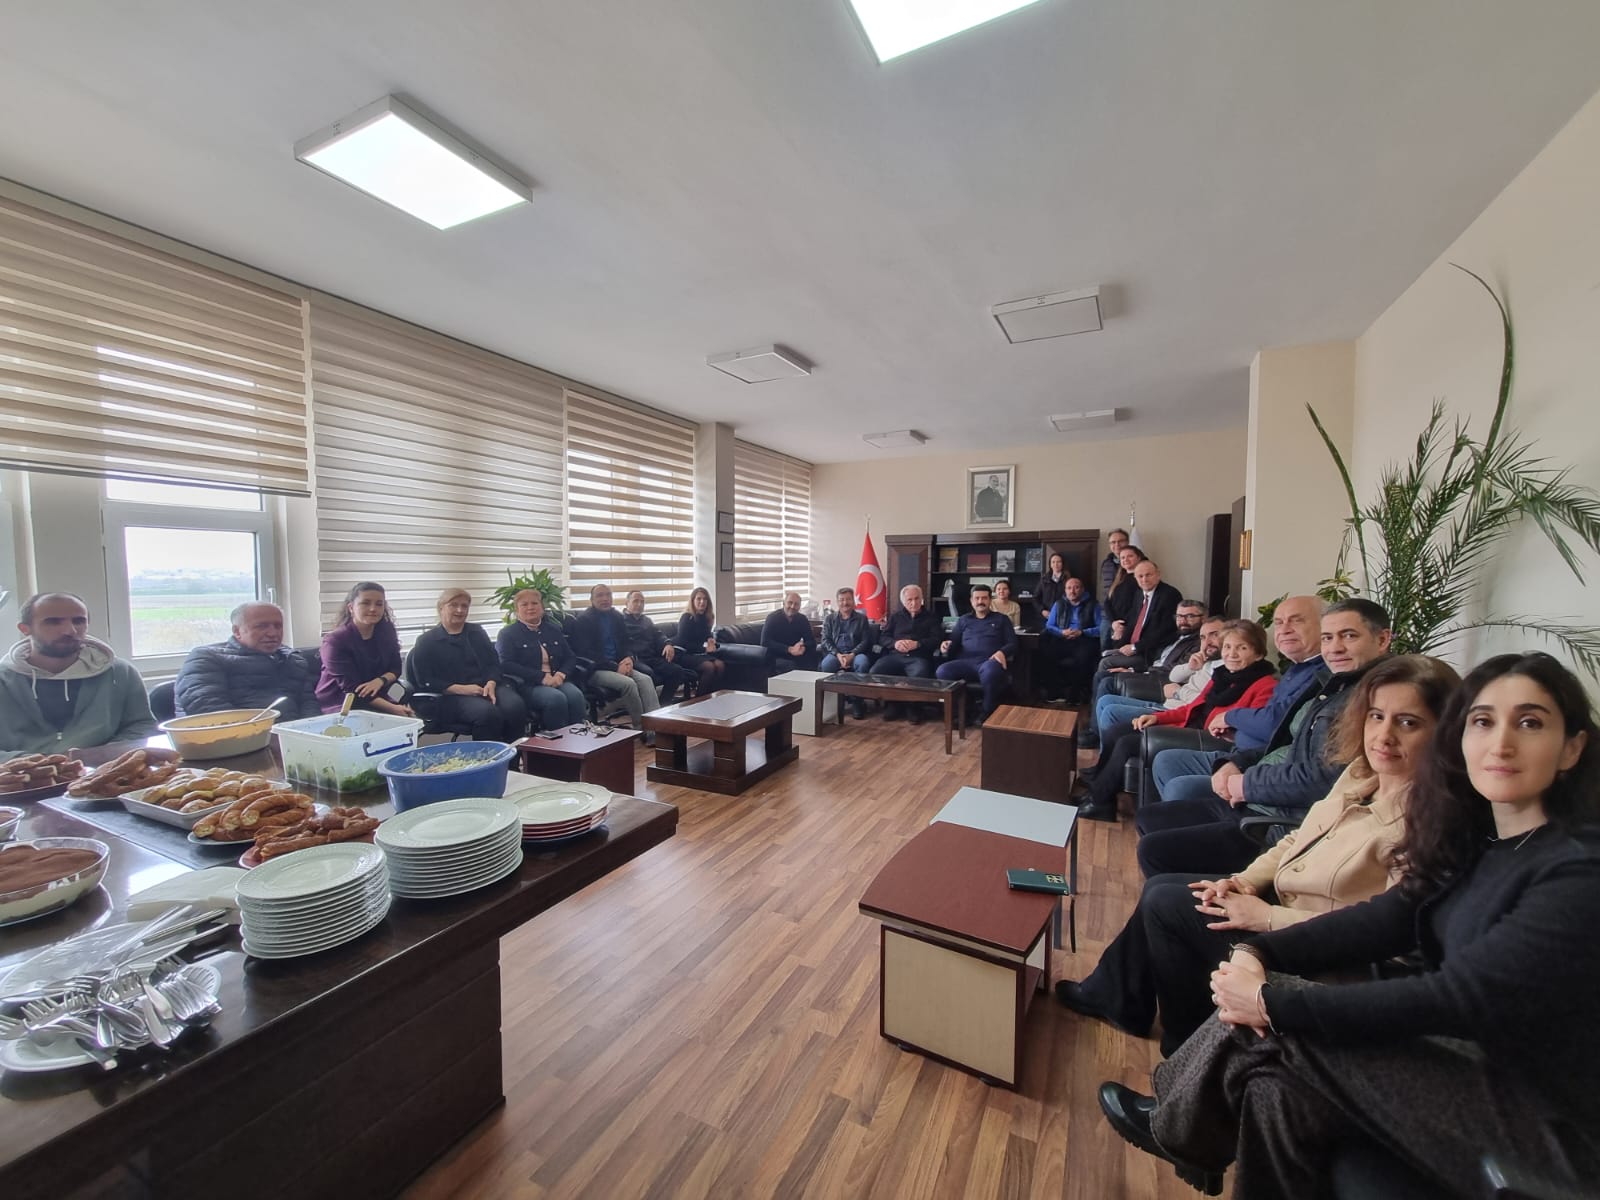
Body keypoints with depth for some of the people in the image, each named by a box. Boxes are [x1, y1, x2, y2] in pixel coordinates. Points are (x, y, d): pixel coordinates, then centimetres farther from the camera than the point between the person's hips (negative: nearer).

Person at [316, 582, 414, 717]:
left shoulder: (387, 631, 1)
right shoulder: (335, 640, -13)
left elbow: (395, 668, 6)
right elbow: (352, 689, -19)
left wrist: (380, 680, -18)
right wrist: (392, 708, -30)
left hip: (376, 699, 4)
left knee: (411, 717, -23)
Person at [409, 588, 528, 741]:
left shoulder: (477, 632, 20)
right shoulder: (427, 641, 9)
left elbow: (494, 663, 13)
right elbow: (425, 681, 0)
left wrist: (491, 684, -10)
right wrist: (461, 689, -15)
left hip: (487, 687, 4)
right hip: (452, 695, -3)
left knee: (515, 706, -30)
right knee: (487, 712, -36)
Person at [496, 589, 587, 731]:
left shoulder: (554, 629, 20)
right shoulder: (507, 634, 7)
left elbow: (570, 657, 18)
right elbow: (507, 665, -6)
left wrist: (561, 674, -6)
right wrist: (542, 677, -16)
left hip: (558, 680, 4)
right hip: (527, 685, -3)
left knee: (575, 695, -29)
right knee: (556, 698, -33)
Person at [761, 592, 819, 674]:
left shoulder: (802, 619, 6)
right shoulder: (772, 617, -7)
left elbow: (812, 641, 5)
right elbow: (765, 642, -17)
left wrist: (803, 647, -20)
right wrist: (789, 649, -25)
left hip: (797, 656, 4)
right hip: (777, 657, -4)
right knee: (791, 666, -33)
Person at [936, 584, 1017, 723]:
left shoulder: (1001, 619, 22)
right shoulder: (964, 620, 28)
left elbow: (1013, 643, 12)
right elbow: (954, 643, 21)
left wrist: (1002, 652, -12)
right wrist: (946, 646, -5)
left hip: (990, 661, -2)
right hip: (966, 662, 3)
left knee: (990, 671, -42)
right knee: (942, 671, -31)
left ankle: (987, 713, -14)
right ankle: (969, 711, -12)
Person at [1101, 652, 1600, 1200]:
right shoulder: (1480, 838, 0)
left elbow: (1454, 997, -27)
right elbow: (1391, 916, -1)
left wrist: (1270, 1002, -23)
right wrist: (1258, 952, -15)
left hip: (1540, 1129, -5)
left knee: (1274, 1026, -14)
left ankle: (1173, 1130, 10)